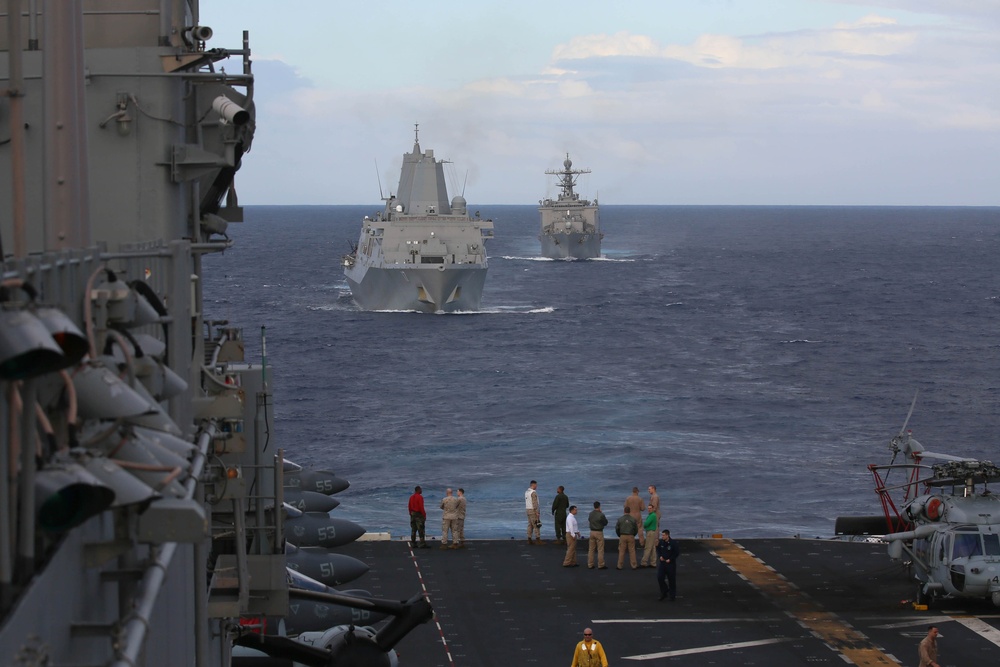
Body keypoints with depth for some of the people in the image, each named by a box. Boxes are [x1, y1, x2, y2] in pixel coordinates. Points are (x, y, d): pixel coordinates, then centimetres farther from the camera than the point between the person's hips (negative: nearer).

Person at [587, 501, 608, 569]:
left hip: (592, 532, 5)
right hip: (599, 532, -5)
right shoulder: (601, 515, -16)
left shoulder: (590, 514, 0)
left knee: (591, 549, 12)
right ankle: (600, 565, 1)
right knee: (600, 550, 1)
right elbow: (605, 523, -4)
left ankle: (590, 564, 14)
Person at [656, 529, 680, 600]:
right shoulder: (661, 542, -1)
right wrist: (660, 556, -3)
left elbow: (677, 553, -8)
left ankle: (672, 595, 15)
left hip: (670, 564, -4)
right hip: (662, 562, 4)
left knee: (671, 580, 3)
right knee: (659, 578, -6)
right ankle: (664, 592, 13)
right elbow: (658, 550, 15)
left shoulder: (673, 543, -14)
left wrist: (670, 559, -13)